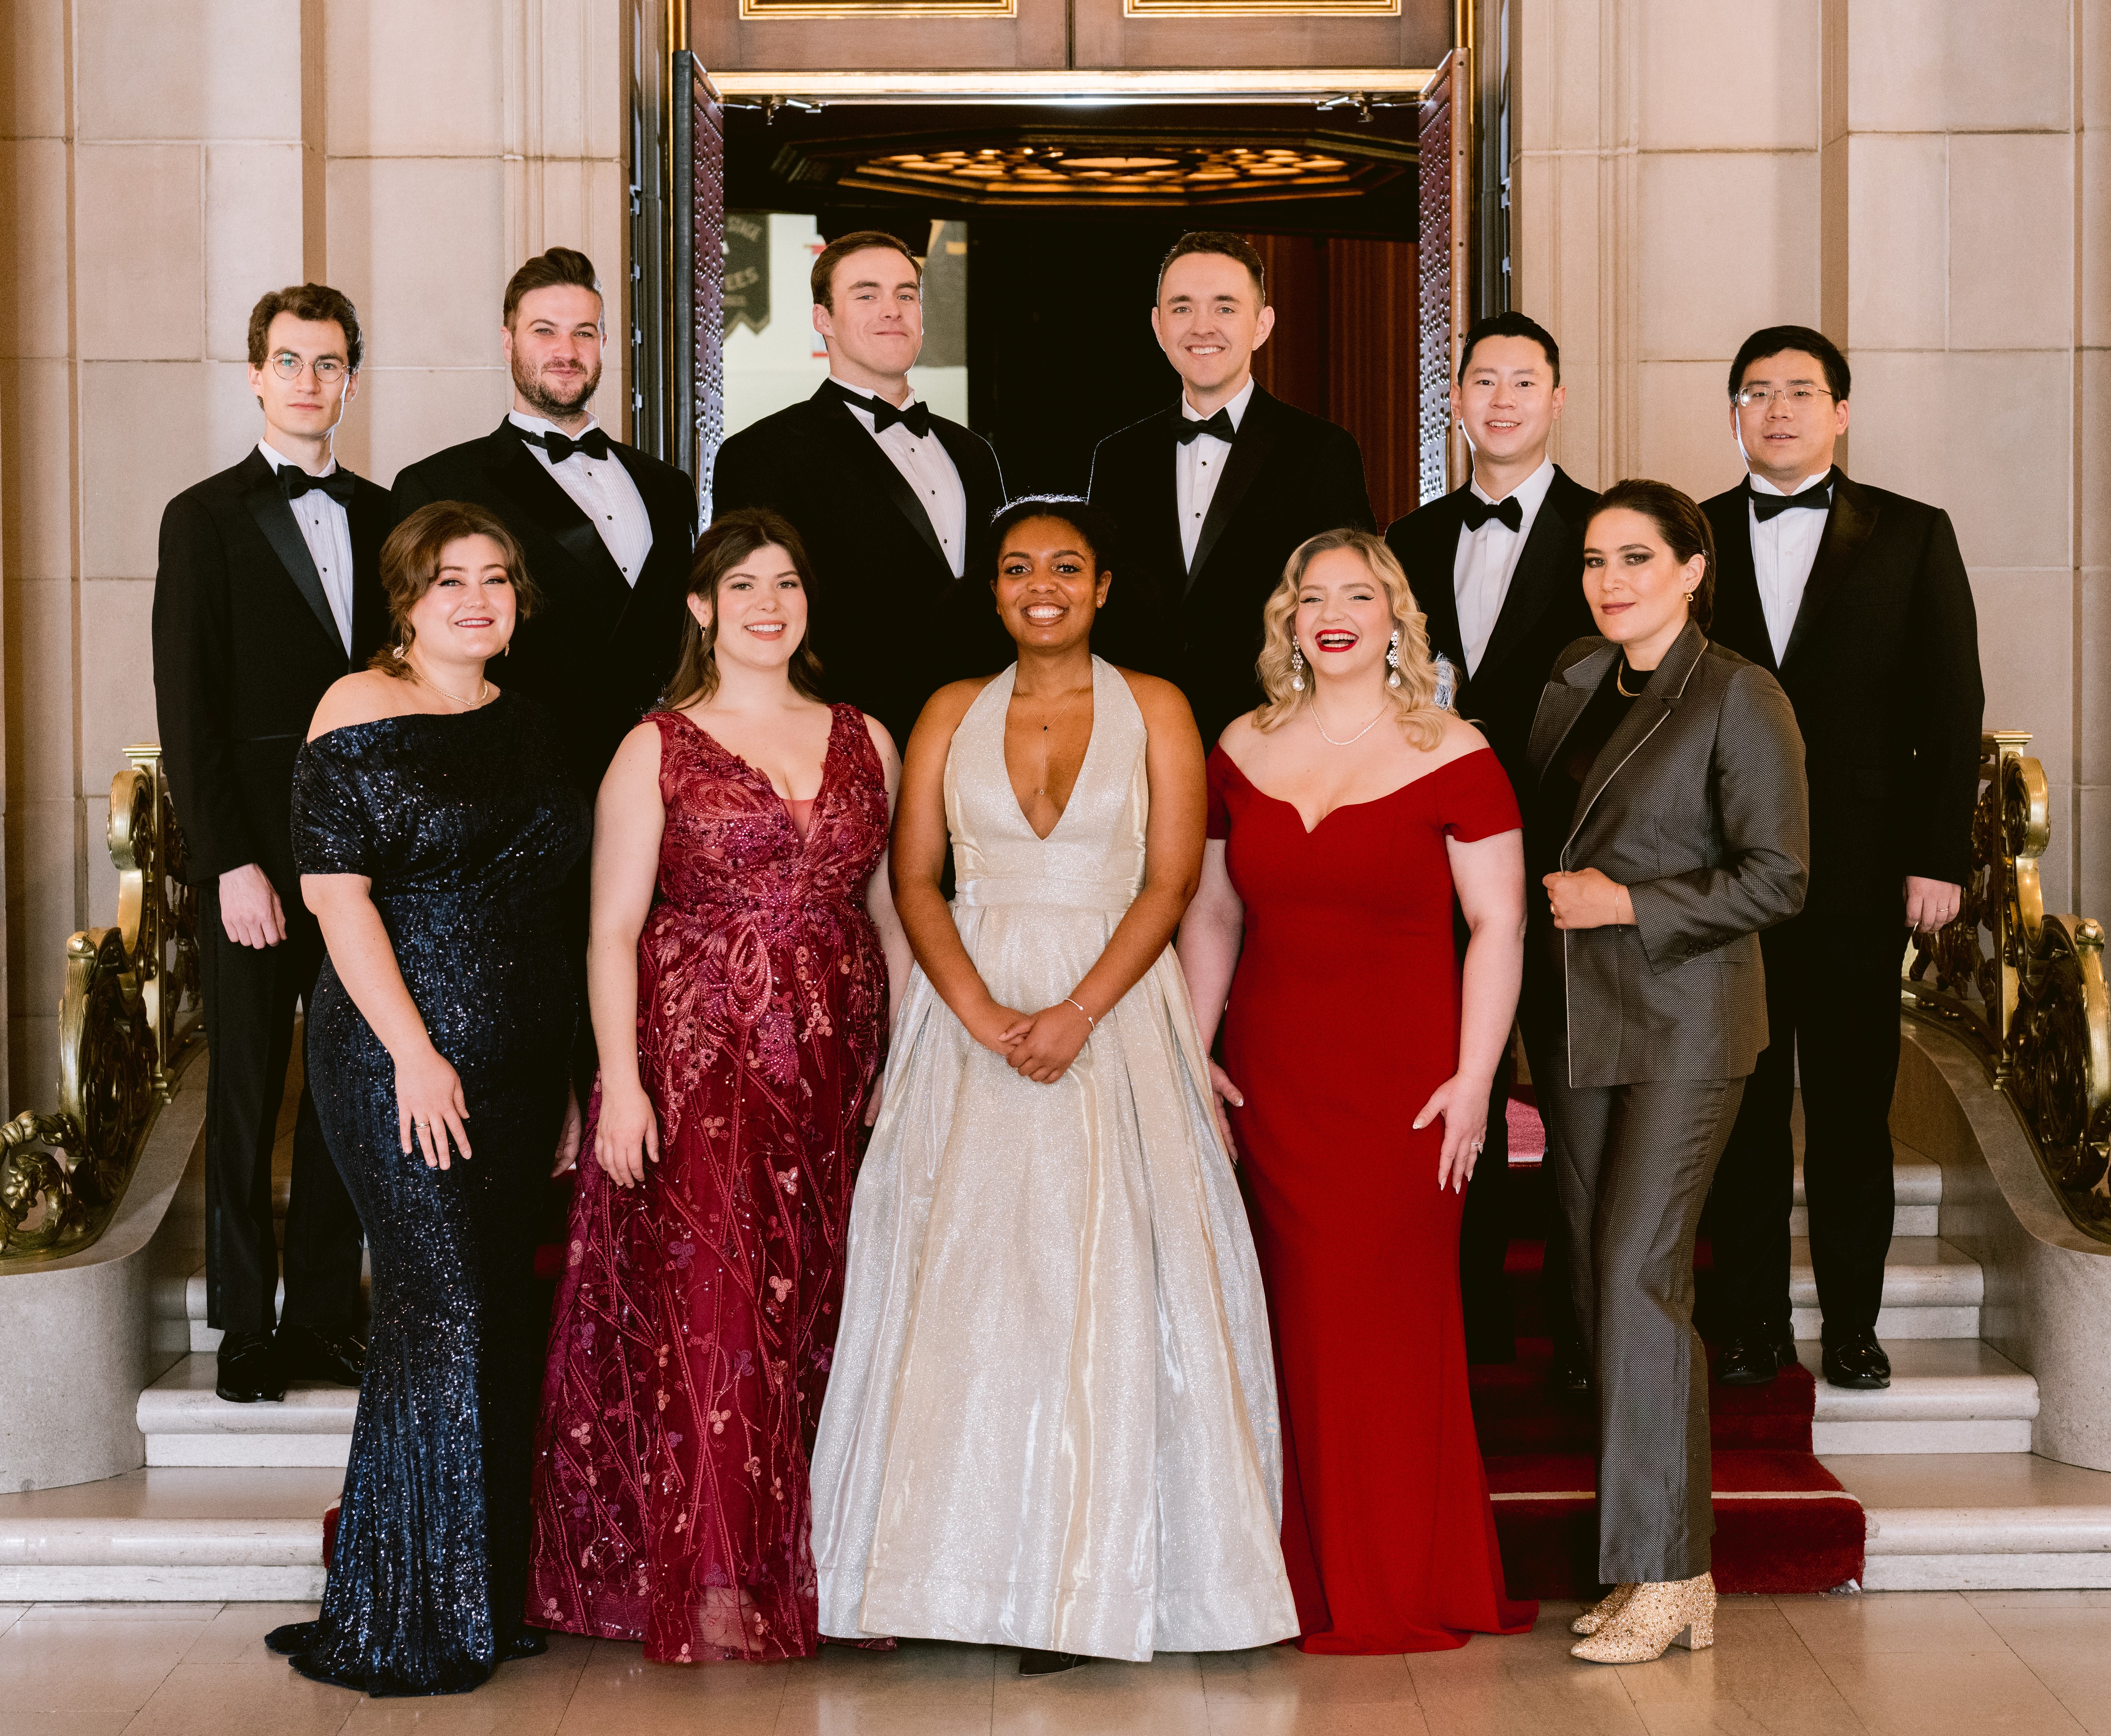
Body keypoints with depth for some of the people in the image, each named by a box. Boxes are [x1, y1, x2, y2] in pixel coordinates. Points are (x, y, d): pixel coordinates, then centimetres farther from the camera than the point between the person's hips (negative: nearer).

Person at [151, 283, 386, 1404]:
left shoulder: (383, 517, 11)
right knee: (247, 1089, 4)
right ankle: (245, 1327, 13)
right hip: (253, 856, -3)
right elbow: (188, 713, -6)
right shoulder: (204, 520, -1)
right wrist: (232, 864, -12)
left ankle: (325, 1313, 16)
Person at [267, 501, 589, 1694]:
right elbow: (337, 892, -11)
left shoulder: (531, 730, 14)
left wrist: (569, 1072, 15)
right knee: (442, 1313, -7)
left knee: (505, 1318, 9)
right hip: (404, 1056, -6)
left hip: (524, 1060, 6)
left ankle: (493, 1599, 19)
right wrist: (416, 1053, -16)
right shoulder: (360, 714, -6)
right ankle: (402, 1622, 5)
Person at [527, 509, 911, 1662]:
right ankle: (712, 1579, 0)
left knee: (821, 1305, 4)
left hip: (835, 1070, 3)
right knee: (709, 1300, -6)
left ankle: (810, 1568, 12)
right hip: (698, 1059, -3)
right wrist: (620, 1079, -11)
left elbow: (891, 911, 14)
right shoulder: (656, 750, 2)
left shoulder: (864, 743, 12)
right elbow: (613, 929, -2)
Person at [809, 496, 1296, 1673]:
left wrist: (1076, 1016, -15)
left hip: (1116, 1019, -2)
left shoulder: (1155, 711, 5)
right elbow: (915, 879, 3)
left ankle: (1085, 1586, 0)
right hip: (970, 1018, 2)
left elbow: (1170, 883, -3)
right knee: (965, 1280, -3)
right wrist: (988, 1019, -12)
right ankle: (966, 1567, 2)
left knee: (1099, 1283, -5)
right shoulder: (952, 714, 10)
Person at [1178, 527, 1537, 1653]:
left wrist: (1473, 1078, -10)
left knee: (1393, 1316, -1)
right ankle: (1310, 1577, 14)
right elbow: (1210, 914, 16)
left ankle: (1407, 1587, 10)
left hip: (1401, 1074, -3)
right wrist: (1191, 1054, 9)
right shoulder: (1241, 753, 10)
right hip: (1270, 1077, 4)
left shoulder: (1451, 759, -3)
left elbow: (1499, 927, -4)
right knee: (1293, 1320, 4)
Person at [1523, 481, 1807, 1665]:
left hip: (1684, 1022, -7)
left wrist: (1629, 905, -14)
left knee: (1639, 1274, -14)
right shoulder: (1575, 684, 13)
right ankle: (1672, 1573, 12)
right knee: (1604, 1287, 5)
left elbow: (1777, 877, -11)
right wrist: (1550, 894, 7)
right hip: (1580, 1026, 7)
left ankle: (1666, 1574, -6)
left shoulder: (1740, 698, -7)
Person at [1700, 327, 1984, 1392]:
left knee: (1852, 1105, 4)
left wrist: (1940, 858, -4)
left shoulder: (1912, 536, 6)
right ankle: (1752, 1324, 14)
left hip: (1859, 872, -1)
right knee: (1741, 1105, 5)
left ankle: (1852, 1325, 14)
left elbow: (1951, 707, 3)